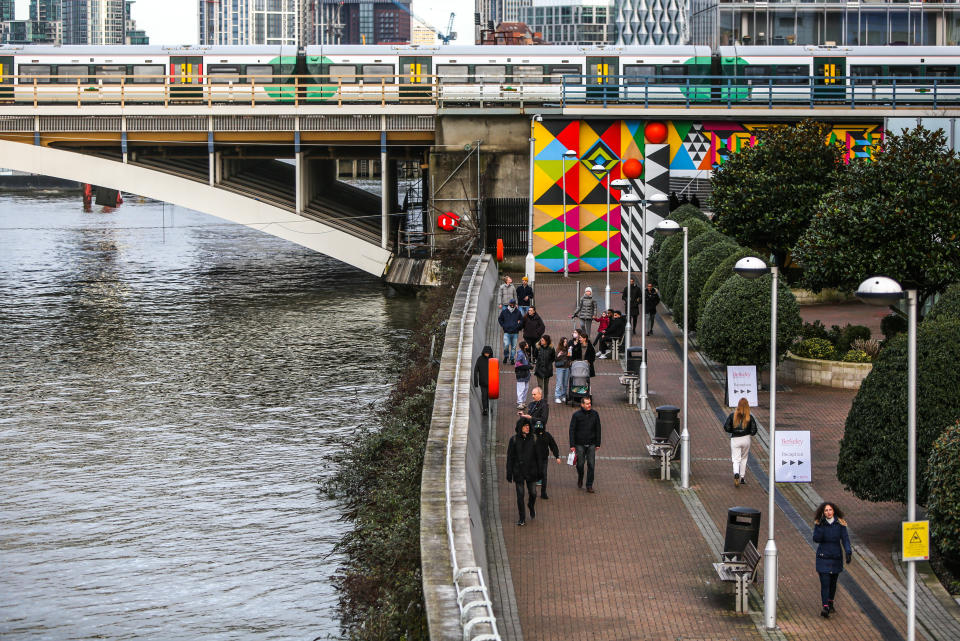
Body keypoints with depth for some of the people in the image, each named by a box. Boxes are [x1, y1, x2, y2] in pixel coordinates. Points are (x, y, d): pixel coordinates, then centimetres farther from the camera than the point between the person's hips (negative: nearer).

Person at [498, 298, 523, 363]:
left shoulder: (518, 312, 4)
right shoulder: (504, 311, 3)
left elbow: (521, 320, 16)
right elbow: (500, 319, 14)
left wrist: (518, 326, 0)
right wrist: (503, 326, 3)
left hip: (515, 333, 1)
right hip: (507, 332, -1)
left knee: (514, 346, 3)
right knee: (506, 345, -14)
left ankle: (512, 359, 15)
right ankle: (506, 356, 8)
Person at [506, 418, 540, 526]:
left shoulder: (533, 438, -2)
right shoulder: (514, 439, -6)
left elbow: (537, 456, 4)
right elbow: (510, 457, -2)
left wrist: (539, 472, 4)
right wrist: (509, 473, -3)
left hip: (531, 471, 1)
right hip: (519, 471, -1)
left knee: (533, 493, 7)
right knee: (520, 495, 0)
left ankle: (531, 506, 40)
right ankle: (522, 518, 12)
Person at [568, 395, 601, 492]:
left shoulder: (594, 414, 2)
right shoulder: (576, 415, -6)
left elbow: (598, 429, 9)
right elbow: (572, 430, -4)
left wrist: (598, 444, 6)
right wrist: (572, 445, -9)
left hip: (591, 444, 2)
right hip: (580, 444, -2)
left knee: (591, 465, -2)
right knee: (580, 464, 2)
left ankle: (589, 485, 5)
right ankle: (580, 478, 34)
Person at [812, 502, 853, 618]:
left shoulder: (840, 524, -4)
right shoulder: (818, 523, -7)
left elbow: (845, 539, -7)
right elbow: (816, 539, -16)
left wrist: (849, 552, -20)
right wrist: (821, 526, -28)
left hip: (836, 557, 2)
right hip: (823, 557, -2)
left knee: (833, 582, 14)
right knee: (824, 583, -11)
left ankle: (830, 603, 36)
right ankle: (824, 608, -16)